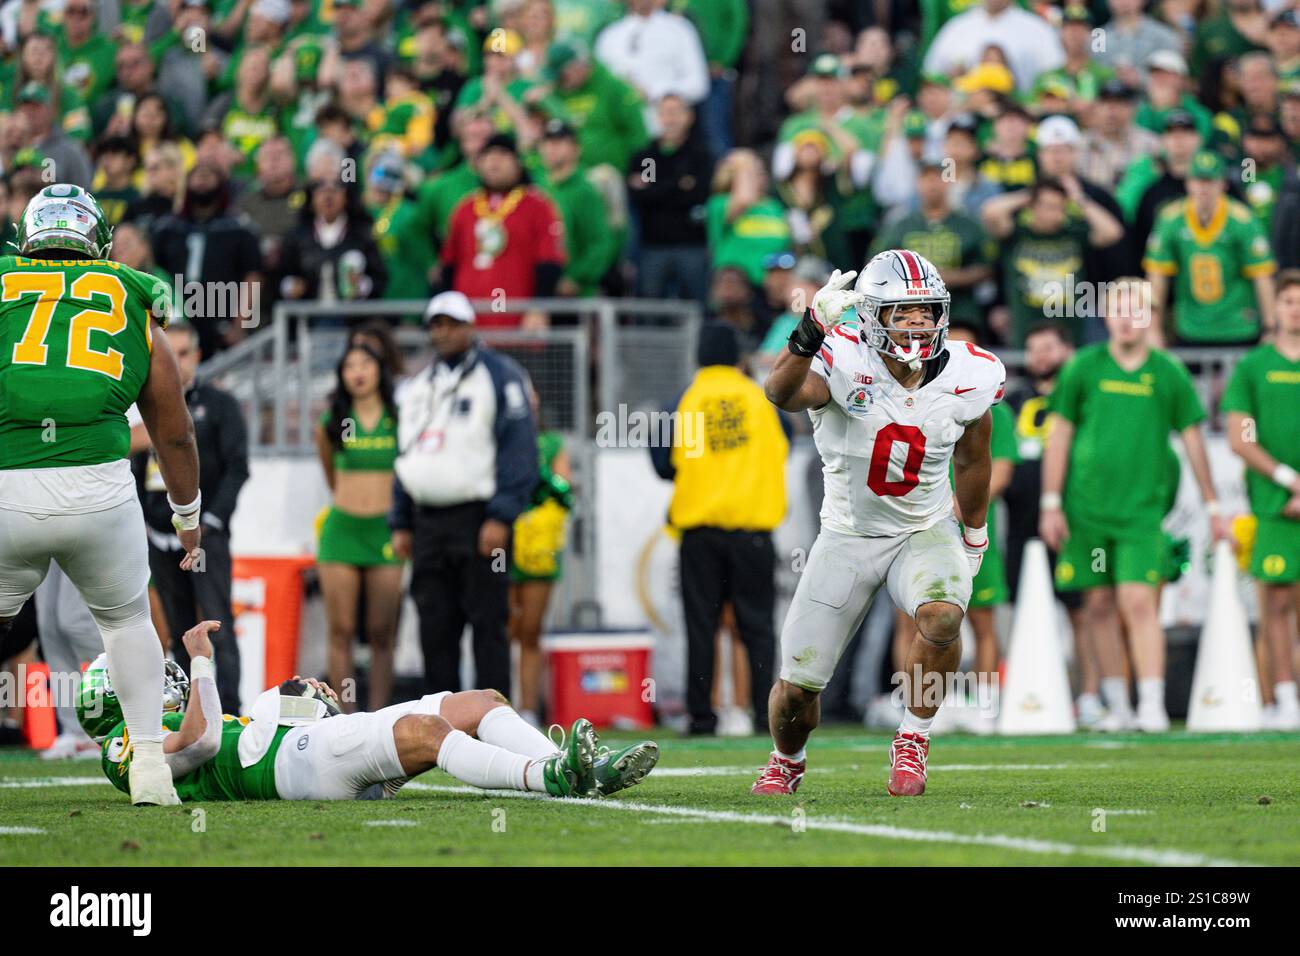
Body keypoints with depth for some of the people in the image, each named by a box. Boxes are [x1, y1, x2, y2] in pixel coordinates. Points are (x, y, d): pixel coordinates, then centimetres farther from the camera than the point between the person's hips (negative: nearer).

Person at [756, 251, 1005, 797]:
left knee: (941, 618, -33)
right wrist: (811, 332, -60)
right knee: (797, 685, 1)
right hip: (848, 536, -1)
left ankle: (913, 740, -9)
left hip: (925, 532, 1)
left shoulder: (967, 378, -10)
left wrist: (974, 541, 21)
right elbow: (783, 394, -43)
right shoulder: (846, 363, -21)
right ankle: (786, 762, 36)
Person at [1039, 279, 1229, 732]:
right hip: (1086, 505, 2)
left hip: (1142, 507, -1)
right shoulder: (1083, 367, 4)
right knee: (1099, 605, 5)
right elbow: (1058, 435, 6)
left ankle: (1153, 706, -13)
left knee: (1139, 602, -12)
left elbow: (1192, 439, 10)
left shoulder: (1169, 372, 4)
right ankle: (1117, 706, 13)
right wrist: (1050, 503, 1)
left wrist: (1212, 507, 11)